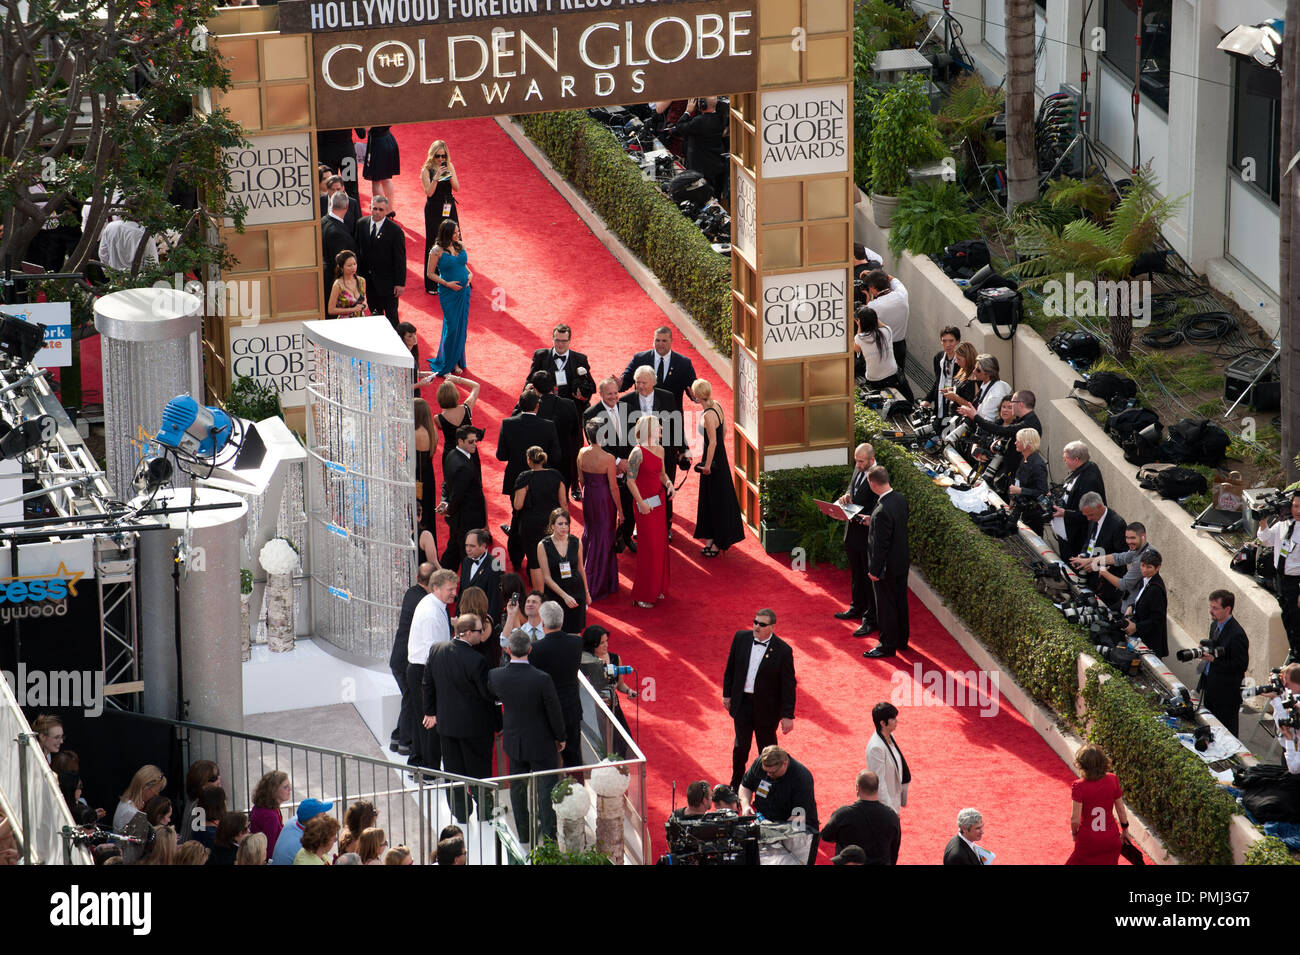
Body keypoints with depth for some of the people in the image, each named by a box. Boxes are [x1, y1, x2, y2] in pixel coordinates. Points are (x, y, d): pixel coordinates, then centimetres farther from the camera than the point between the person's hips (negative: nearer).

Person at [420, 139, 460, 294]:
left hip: (449, 209, 4)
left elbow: (457, 188, -1)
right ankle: (432, 284, 6)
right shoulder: (426, 170, -8)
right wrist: (436, 177, -26)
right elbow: (429, 192, -15)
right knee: (433, 244, -1)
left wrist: (449, 175, -18)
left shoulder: (449, 167, 4)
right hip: (434, 210, -4)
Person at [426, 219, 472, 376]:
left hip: (464, 291, 5)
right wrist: (447, 283, -15)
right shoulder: (437, 251, -13)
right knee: (452, 326, -4)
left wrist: (470, 273, -1)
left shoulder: (460, 246, 4)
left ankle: (457, 360, 22)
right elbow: (430, 273, -7)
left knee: (462, 326, 9)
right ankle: (450, 362, 9)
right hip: (448, 293, -5)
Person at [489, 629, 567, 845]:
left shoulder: (495, 676, -17)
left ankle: (523, 835, 28)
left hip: (513, 741, 4)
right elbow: (554, 713, -15)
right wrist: (561, 737, 2)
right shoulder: (542, 680, -27)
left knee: (517, 788, 19)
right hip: (541, 744, -4)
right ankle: (549, 835, 14)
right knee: (546, 788, 9)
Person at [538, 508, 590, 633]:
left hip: (577, 590, 2)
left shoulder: (576, 542, 0)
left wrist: (586, 593, 19)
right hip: (555, 593, -2)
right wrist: (564, 596, -17)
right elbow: (547, 577, -9)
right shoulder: (543, 545, -8)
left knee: (575, 632, 0)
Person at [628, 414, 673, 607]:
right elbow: (631, 481, -16)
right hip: (645, 503, -8)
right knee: (649, 547, -3)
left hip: (659, 501, 8)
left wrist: (668, 483, -1)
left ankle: (657, 588, 25)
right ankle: (642, 595, 6)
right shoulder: (637, 453, -16)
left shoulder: (660, 450, 8)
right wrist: (641, 503, -19)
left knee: (660, 545, 13)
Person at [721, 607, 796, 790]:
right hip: (742, 702, 3)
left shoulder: (783, 651, -17)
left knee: (767, 748, 12)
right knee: (740, 746, 16)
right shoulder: (741, 638, -6)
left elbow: (788, 685, -12)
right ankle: (736, 786, 36)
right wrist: (727, 694, 10)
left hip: (766, 707, -3)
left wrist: (788, 715, -11)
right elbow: (730, 669, 7)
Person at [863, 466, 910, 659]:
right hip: (902, 562, 9)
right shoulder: (901, 499, -4)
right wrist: (872, 522, 17)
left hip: (887, 567, -9)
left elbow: (880, 545, -25)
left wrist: (874, 570, -15)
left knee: (886, 606, 6)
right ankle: (902, 640, 35)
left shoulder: (882, 512, -31)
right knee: (900, 601, 21)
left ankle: (887, 646, 18)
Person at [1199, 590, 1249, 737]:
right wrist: (1205, 652, 3)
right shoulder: (1215, 625, 8)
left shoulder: (1237, 634, -22)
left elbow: (1240, 665, -21)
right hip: (1210, 689, 9)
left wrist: (1214, 659, -26)